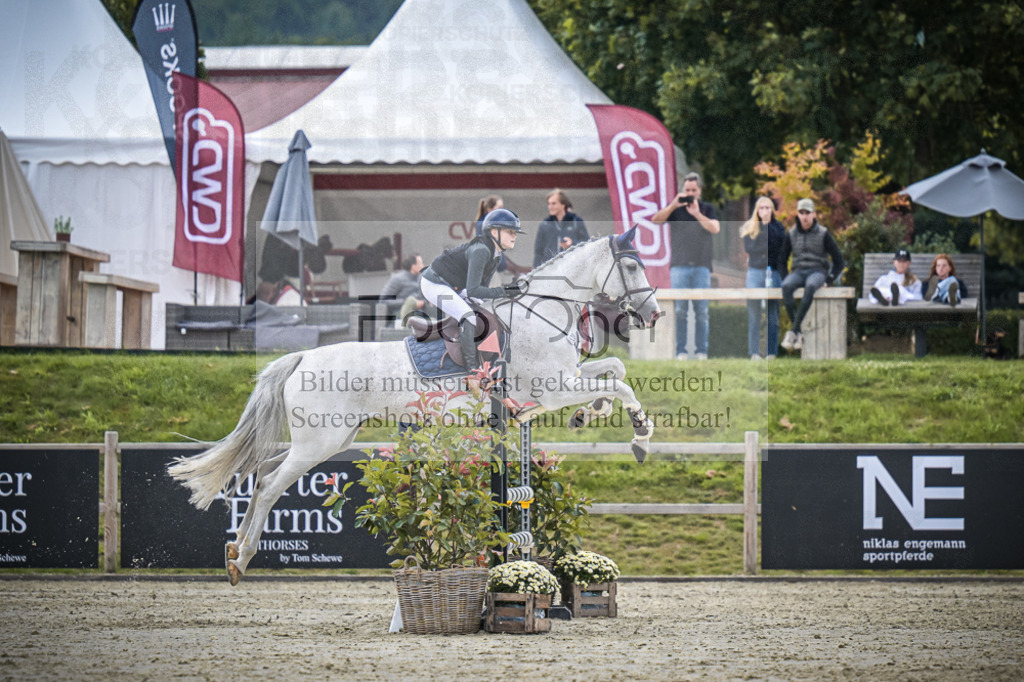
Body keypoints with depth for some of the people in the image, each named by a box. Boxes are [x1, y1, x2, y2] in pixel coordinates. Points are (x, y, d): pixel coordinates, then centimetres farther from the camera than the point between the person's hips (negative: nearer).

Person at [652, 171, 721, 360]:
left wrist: (697, 213, -12)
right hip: (679, 265, 0)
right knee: (680, 310, -5)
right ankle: (680, 351, -2)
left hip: (701, 266, 0)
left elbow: (715, 229, -4)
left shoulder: (707, 209, 12)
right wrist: (673, 205, -13)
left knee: (702, 311, -2)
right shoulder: (675, 209, 11)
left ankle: (702, 351, 2)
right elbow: (655, 220, -2)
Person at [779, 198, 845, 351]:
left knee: (810, 286, -42)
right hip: (798, 272, 3)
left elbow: (839, 262, 3)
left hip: (817, 272, -3)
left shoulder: (823, 234, 0)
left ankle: (793, 331, -43)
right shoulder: (791, 234, 9)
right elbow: (782, 260, 19)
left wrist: (827, 281, -7)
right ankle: (799, 334, -35)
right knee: (786, 287, -36)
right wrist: (785, 278, 2)